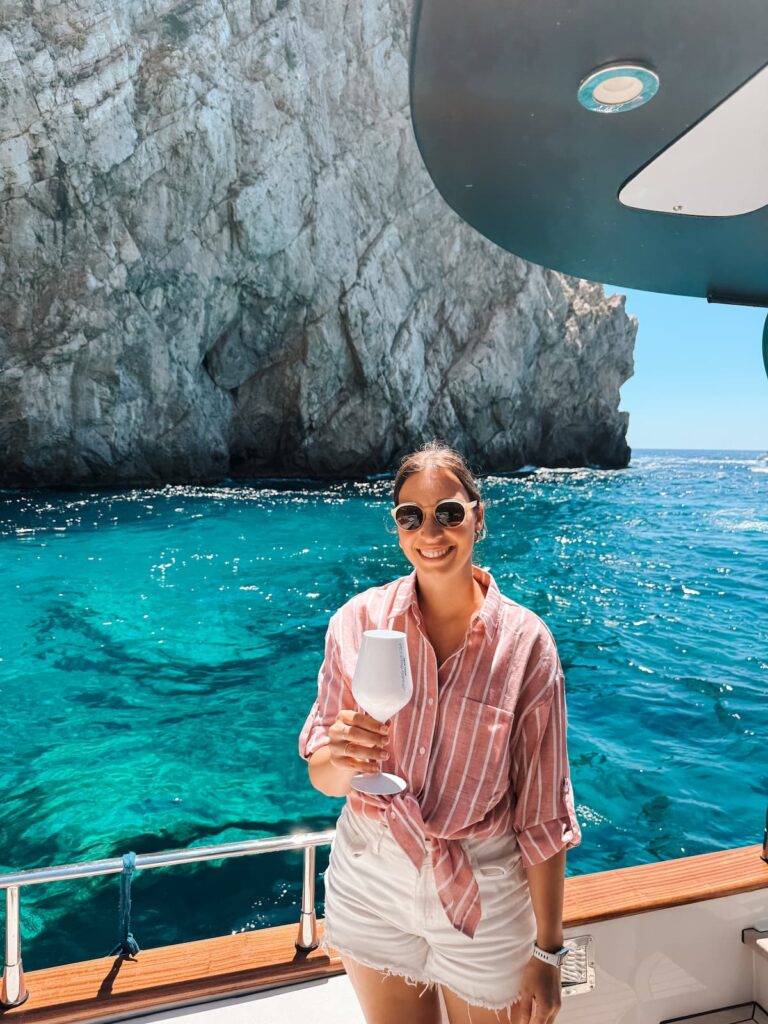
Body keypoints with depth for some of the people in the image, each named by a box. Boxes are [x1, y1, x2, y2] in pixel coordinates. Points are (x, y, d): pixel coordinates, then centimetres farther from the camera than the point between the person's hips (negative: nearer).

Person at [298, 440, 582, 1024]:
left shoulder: (525, 642, -15)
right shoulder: (358, 622, -11)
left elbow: (543, 815, -9)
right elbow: (322, 777, -6)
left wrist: (547, 953, -4)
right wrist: (341, 760, -28)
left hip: (486, 898, -1)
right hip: (370, 886, 2)